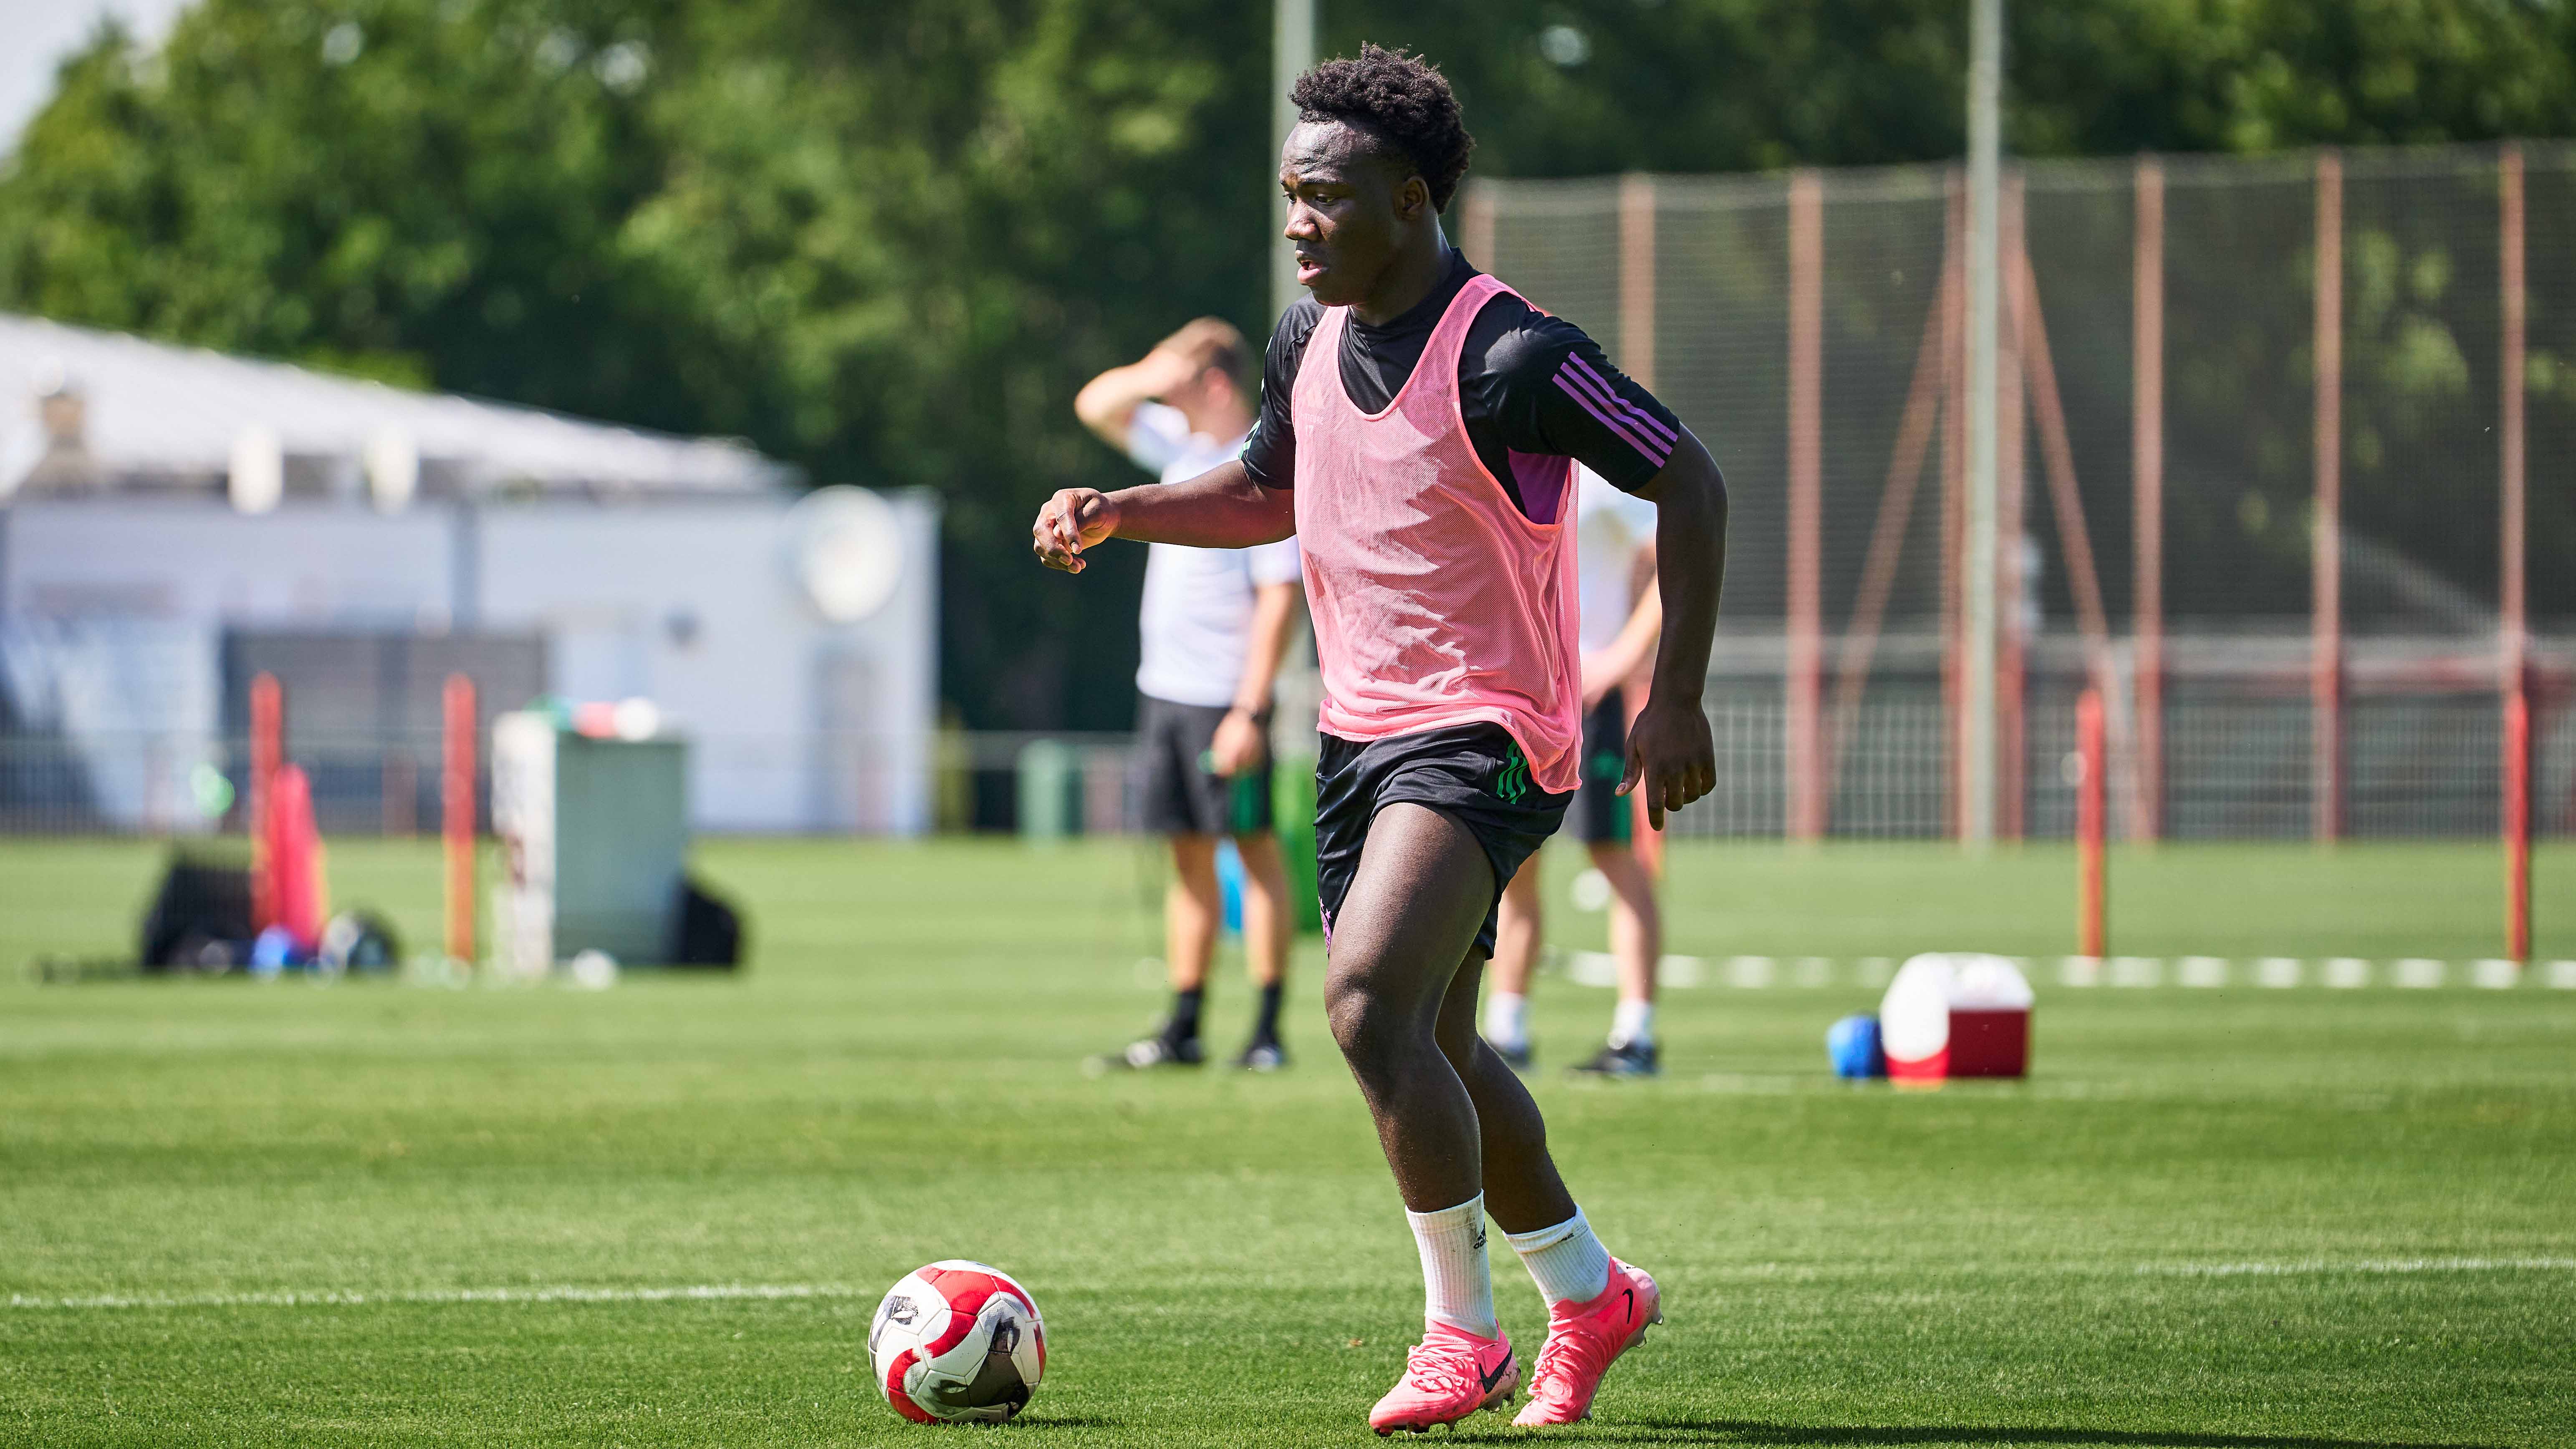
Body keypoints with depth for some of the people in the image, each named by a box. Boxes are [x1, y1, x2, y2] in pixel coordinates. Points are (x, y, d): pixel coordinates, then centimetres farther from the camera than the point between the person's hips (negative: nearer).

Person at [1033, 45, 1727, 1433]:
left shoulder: (1509, 357, -19)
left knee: (1369, 1003, -24)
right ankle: (1591, 1293, 35)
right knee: (1433, 1050, 14)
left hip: (1486, 734, -8)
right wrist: (1118, 513, 6)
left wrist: (1675, 696, -17)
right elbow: (1269, 489, 23)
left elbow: (1687, 482, -14)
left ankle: (1462, 1331, -13)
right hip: (1360, 732, 9)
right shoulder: (1310, 338, 5)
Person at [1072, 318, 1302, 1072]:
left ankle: (1269, 1030, 0)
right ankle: (1183, 1030, 11)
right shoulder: (1183, 445, 12)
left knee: (1253, 847, -3)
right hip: (1164, 690, 8)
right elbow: (1095, 406, 22)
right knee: (1189, 855, 9)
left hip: (1224, 698, -8)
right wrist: (1150, 374, 2)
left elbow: (1279, 598, -17)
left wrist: (1250, 711, -22)